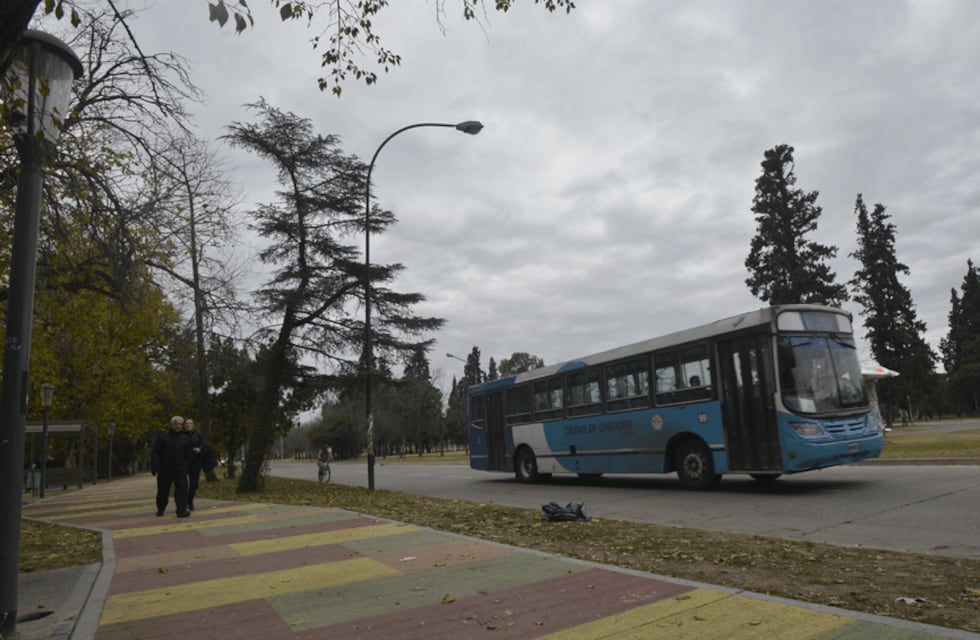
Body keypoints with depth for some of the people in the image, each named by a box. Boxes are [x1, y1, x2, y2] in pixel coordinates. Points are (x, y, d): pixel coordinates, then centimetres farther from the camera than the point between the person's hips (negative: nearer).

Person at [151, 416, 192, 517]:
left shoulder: (185, 438, 9)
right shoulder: (162, 436, 1)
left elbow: (188, 455, 12)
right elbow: (155, 453, -3)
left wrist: (186, 467, 6)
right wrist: (154, 467, -11)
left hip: (180, 470, 1)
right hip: (164, 470, -1)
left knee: (181, 489, -9)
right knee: (163, 490, 11)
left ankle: (182, 510, -9)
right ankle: (160, 509, 29)